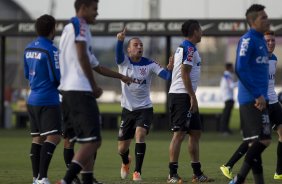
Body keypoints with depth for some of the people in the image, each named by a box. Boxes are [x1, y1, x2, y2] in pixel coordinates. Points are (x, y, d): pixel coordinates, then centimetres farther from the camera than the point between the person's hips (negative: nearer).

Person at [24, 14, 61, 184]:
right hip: (48, 101, -8)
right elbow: (57, 77, -14)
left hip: (33, 99, 8)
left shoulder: (29, 48, 11)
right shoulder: (50, 50, -14)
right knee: (54, 137, -11)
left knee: (37, 138, 10)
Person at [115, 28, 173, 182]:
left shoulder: (149, 64, -5)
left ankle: (137, 172, -16)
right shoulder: (124, 62, -6)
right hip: (128, 109, 1)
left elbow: (166, 75, -17)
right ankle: (126, 162, 44)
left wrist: (170, 69, -41)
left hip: (144, 108, -1)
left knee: (140, 135, -27)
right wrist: (120, 40, -51)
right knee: (122, 148, 7)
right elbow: (119, 53, -29)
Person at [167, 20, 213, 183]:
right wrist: (193, 97, -19)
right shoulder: (189, 48, -12)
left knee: (196, 133, 12)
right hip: (182, 95, -11)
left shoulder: (184, 47, 19)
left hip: (185, 96, 11)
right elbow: (185, 73, -19)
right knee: (179, 133, -11)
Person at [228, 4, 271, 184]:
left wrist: (262, 96, 16)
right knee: (262, 140, -14)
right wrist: (257, 95, -19)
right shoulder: (248, 40, -11)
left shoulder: (261, 41, 18)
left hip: (259, 99, 9)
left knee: (257, 142, 8)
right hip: (251, 99, -9)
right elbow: (241, 69, -19)